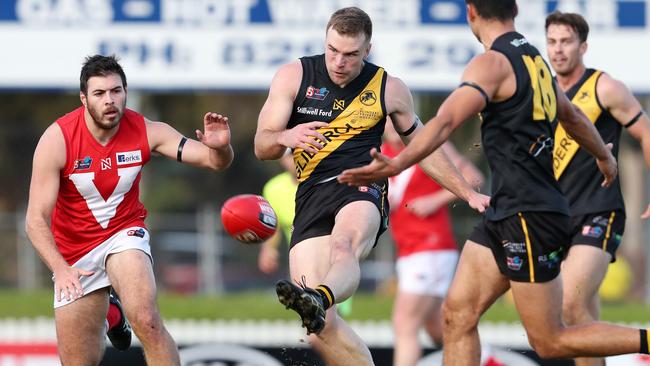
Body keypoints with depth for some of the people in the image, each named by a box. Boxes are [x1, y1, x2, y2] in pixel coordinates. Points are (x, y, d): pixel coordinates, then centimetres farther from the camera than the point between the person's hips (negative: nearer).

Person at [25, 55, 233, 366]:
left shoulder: (146, 132, -14)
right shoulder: (57, 139, -21)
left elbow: (215, 162, -10)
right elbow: (37, 218, -21)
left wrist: (220, 147, -36)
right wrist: (60, 269, -37)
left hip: (125, 235, 0)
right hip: (74, 253, 0)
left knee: (147, 321, -31)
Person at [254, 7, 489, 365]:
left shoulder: (388, 89, 9)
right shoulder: (293, 76, 7)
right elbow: (261, 146, 4)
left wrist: (468, 194, 24)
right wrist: (286, 137, -20)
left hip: (361, 189, -2)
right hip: (311, 197, 2)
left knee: (343, 248, -41)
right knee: (319, 327, -14)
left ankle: (319, 299, -71)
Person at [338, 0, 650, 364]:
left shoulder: (492, 63, -13)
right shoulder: (533, 57, 14)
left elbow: (446, 122, -30)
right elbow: (573, 116, 31)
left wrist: (398, 163, -43)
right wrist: (605, 156, 50)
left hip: (529, 219, -9)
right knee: (458, 314, 5)